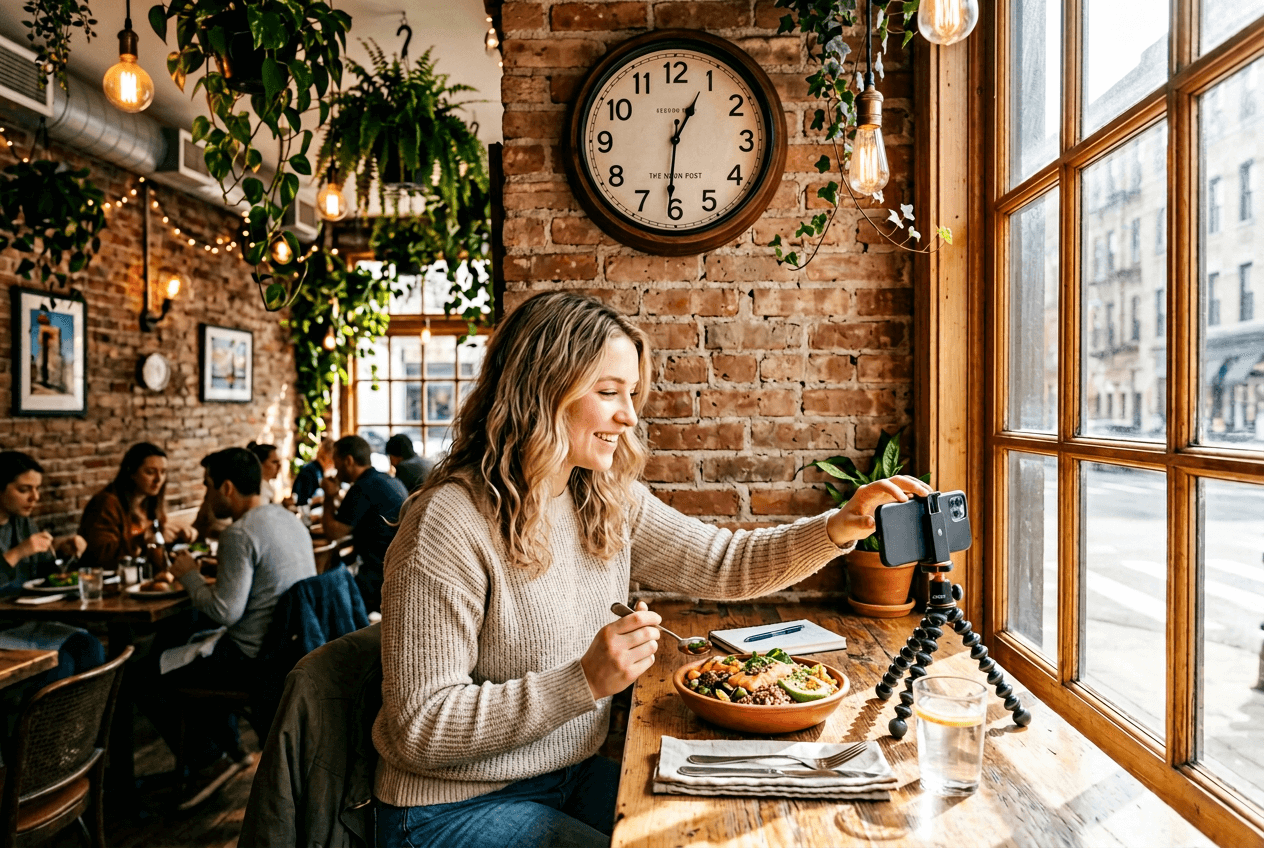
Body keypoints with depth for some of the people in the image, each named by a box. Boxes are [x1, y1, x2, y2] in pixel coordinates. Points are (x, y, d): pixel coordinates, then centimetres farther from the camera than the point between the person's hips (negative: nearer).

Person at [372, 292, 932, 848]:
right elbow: (421, 729, -23)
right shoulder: (450, 524, -24)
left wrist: (839, 528, -15)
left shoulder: (608, 501, -1)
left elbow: (727, 565, 1)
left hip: (572, 778, 7)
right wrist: (586, 681, -31)